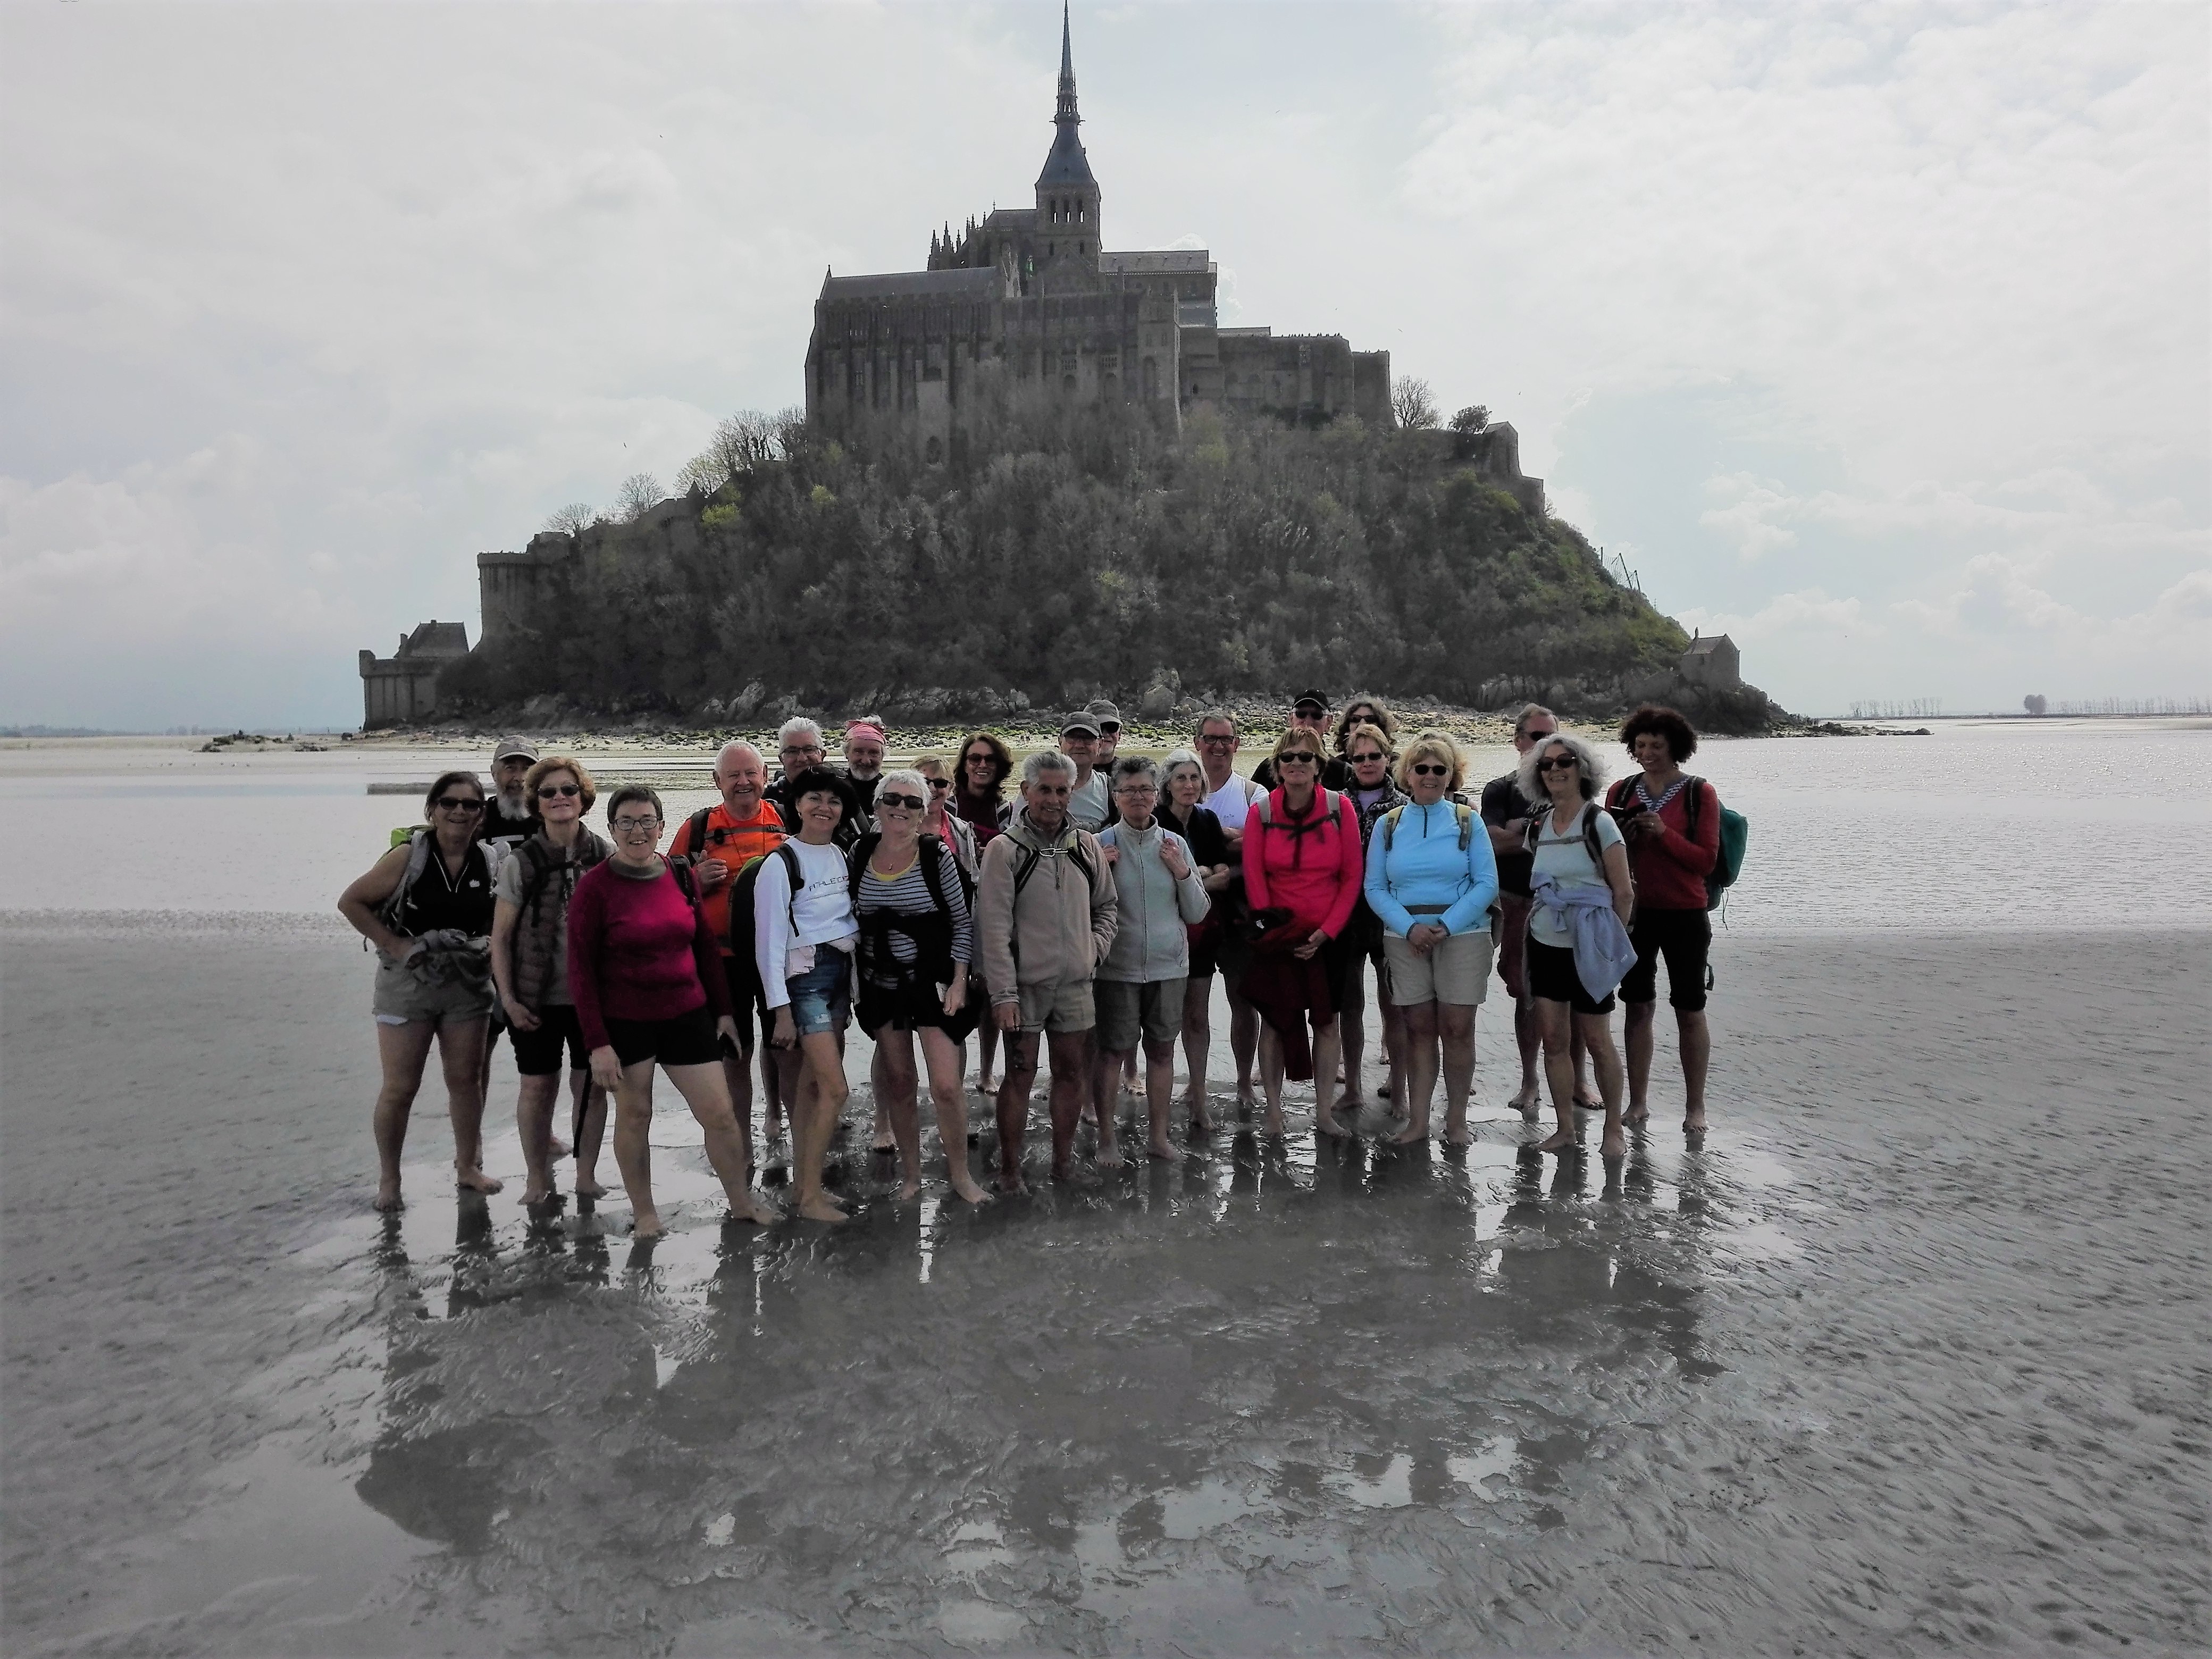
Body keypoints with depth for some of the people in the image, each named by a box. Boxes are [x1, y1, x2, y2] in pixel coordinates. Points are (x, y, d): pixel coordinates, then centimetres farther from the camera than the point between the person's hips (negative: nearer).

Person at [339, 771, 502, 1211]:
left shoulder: (490, 861, -1)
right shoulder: (408, 857, -11)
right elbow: (351, 902, -7)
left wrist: (491, 944, -5)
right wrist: (396, 945, -13)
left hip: (468, 984, 3)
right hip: (409, 983, -3)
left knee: (466, 1079, 11)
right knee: (400, 1088, 2)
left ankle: (468, 1166, 28)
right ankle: (388, 1179, 18)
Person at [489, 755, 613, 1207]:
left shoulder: (605, 858, -1)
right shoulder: (520, 863, -4)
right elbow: (501, 938, -1)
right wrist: (508, 998, -7)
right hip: (537, 999, -1)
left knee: (593, 1083, 6)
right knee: (538, 1085, 5)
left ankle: (587, 1175, 20)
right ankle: (537, 1179, 20)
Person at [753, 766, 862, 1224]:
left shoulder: (840, 855, 10)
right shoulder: (780, 863, -11)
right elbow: (768, 941, -12)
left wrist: (852, 984, 11)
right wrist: (781, 1010, -14)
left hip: (840, 975, 6)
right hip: (805, 977, -6)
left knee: (812, 1086, 10)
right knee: (835, 1089, -10)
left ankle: (802, 1184, 18)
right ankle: (810, 1196, 0)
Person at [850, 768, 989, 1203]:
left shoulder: (937, 854, -10)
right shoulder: (860, 853, -1)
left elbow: (962, 923, -5)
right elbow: (851, 919, 11)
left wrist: (958, 983, -9)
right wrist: (853, 979, 8)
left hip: (933, 982, -3)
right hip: (881, 984, 3)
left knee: (946, 1085, -5)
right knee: (898, 1082, 11)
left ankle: (960, 1173, 15)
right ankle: (910, 1174, 25)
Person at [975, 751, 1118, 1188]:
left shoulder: (1086, 845, 7)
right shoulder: (1004, 849, -7)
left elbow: (1105, 905, 19)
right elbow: (994, 927, -12)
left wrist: (1096, 947, 2)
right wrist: (1003, 992, -17)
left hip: (1075, 981, 4)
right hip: (1024, 983, -4)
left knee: (1071, 1071, 11)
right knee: (1020, 1074, 1)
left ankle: (1063, 1164, 25)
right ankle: (1010, 1174, 11)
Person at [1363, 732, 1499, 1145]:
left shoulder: (1468, 821, 2)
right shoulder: (1388, 824, 6)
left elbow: (1487, 883, -2)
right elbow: (1375, 888, 3)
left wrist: (1446, 925, -15)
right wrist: (1409, 927, -12)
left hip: (1462, 935, -1)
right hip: (1405, 937, 1)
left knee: (1457, 1028, -1)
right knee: (1418, 1027, 4)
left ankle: (1456, 1119, 10)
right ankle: (1417, 1121, 10)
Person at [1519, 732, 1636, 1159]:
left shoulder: (1598, 822, -9)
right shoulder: (1538, 826, 7)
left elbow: (1623, 892, -8)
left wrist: (1612, 943, -3)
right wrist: (1530, 927, 9)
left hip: (1585, 949, -5)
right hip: (1545, 946, 5)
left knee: (1597, 1041, 1)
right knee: (1553, 1039, 4)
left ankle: (1614, 1129, 15)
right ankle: (1566, 1128, 14)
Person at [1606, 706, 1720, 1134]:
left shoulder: (1699, 793, -3)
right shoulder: (1622, 791, 6)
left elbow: (1707, 860, -8)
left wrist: (1663, 832, -19)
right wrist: (1621, 836, -10)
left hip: (1684, 916, -3)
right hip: (1635, 912, 3)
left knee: (1690, 1010, 3)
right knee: (1638, 1006, 7)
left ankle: (1695, 1106, 13)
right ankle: (1638, 1102, 15)